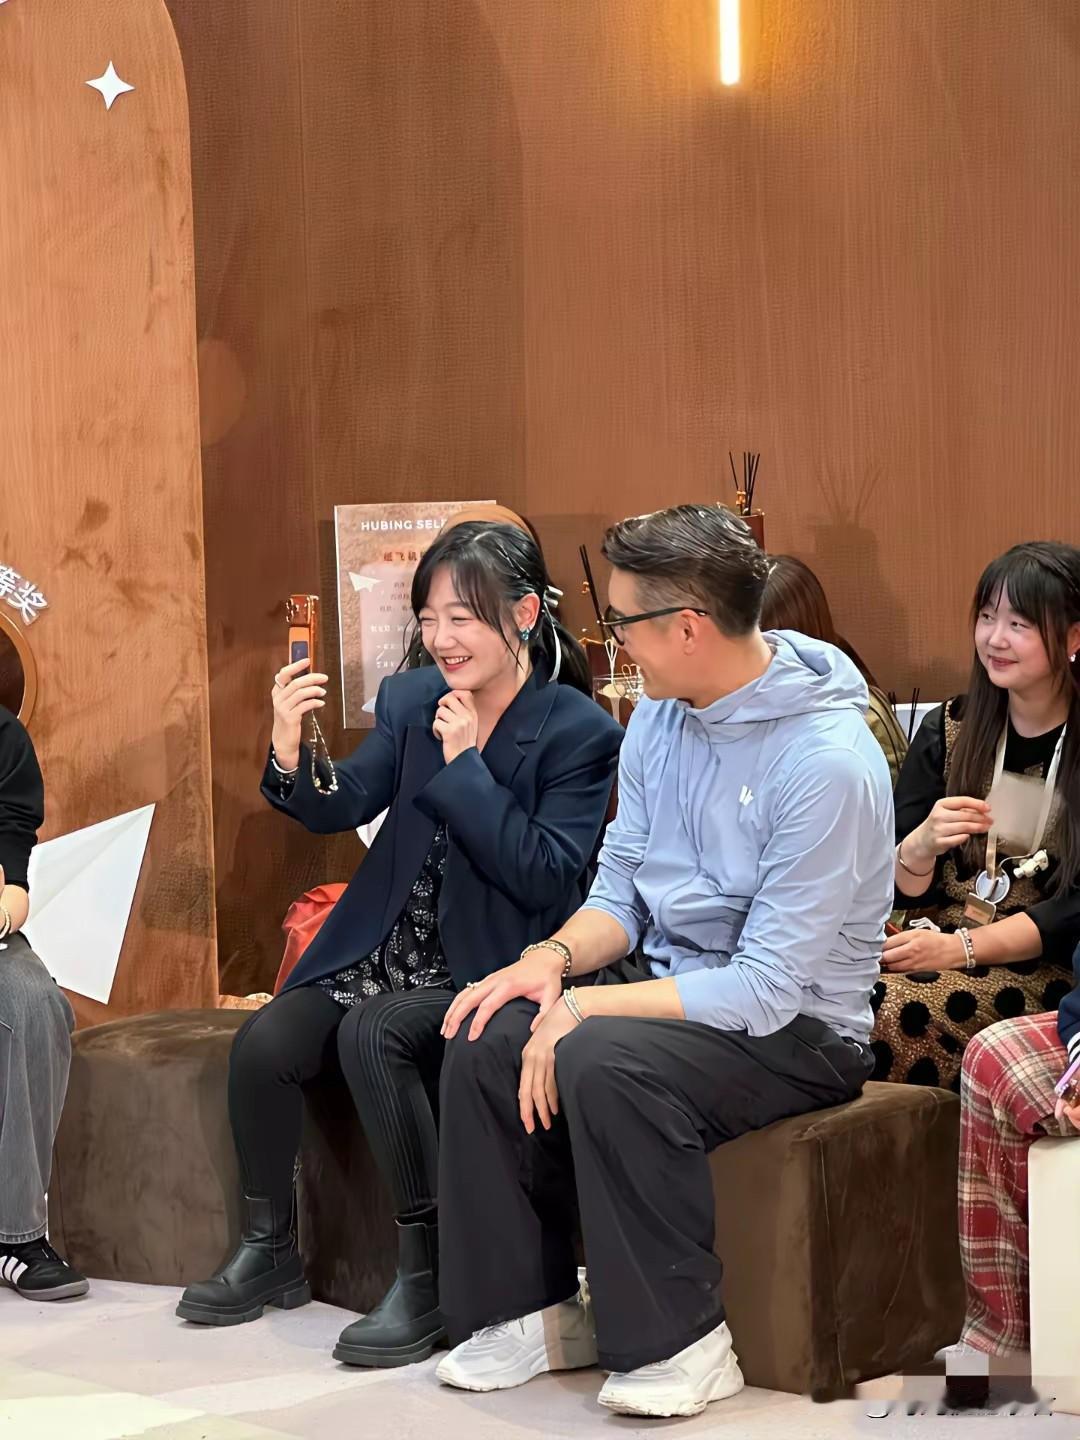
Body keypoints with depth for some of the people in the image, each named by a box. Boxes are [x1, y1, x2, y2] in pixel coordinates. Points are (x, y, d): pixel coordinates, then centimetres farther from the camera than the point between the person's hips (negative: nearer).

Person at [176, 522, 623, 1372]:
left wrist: (465, 766, -18)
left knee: (371, 1033, -32)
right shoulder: (412, 701, 7)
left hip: (491, 969, -6)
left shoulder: (580, 734, -9)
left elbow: (547, 876, -17)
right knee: (263, 1045, -16)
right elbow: (340, 809, 3)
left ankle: (428, 1272, -21)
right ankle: (270, 1251, 7)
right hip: (389, 950, 6)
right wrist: (291, 754, -18)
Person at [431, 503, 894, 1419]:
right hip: (675, 995, 8)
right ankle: (538, 1309, 0)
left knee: (604, 1062, -33)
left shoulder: (828, 760, -23)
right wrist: (556, 958, -11)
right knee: (485, 1040, -13)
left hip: (798, 1029, -8)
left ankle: (681, 1340, -16)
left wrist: (584, 1008, -24)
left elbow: (768, 988, -24)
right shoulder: (658, 721, 3)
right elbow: (620, 890, 12)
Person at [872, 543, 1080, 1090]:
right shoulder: (949, 728, 10)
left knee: (900, 1008, -32)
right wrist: (924, 845, -16)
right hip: (936, 939, 4)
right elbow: (898, 886, 7)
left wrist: (962, 946, -20)